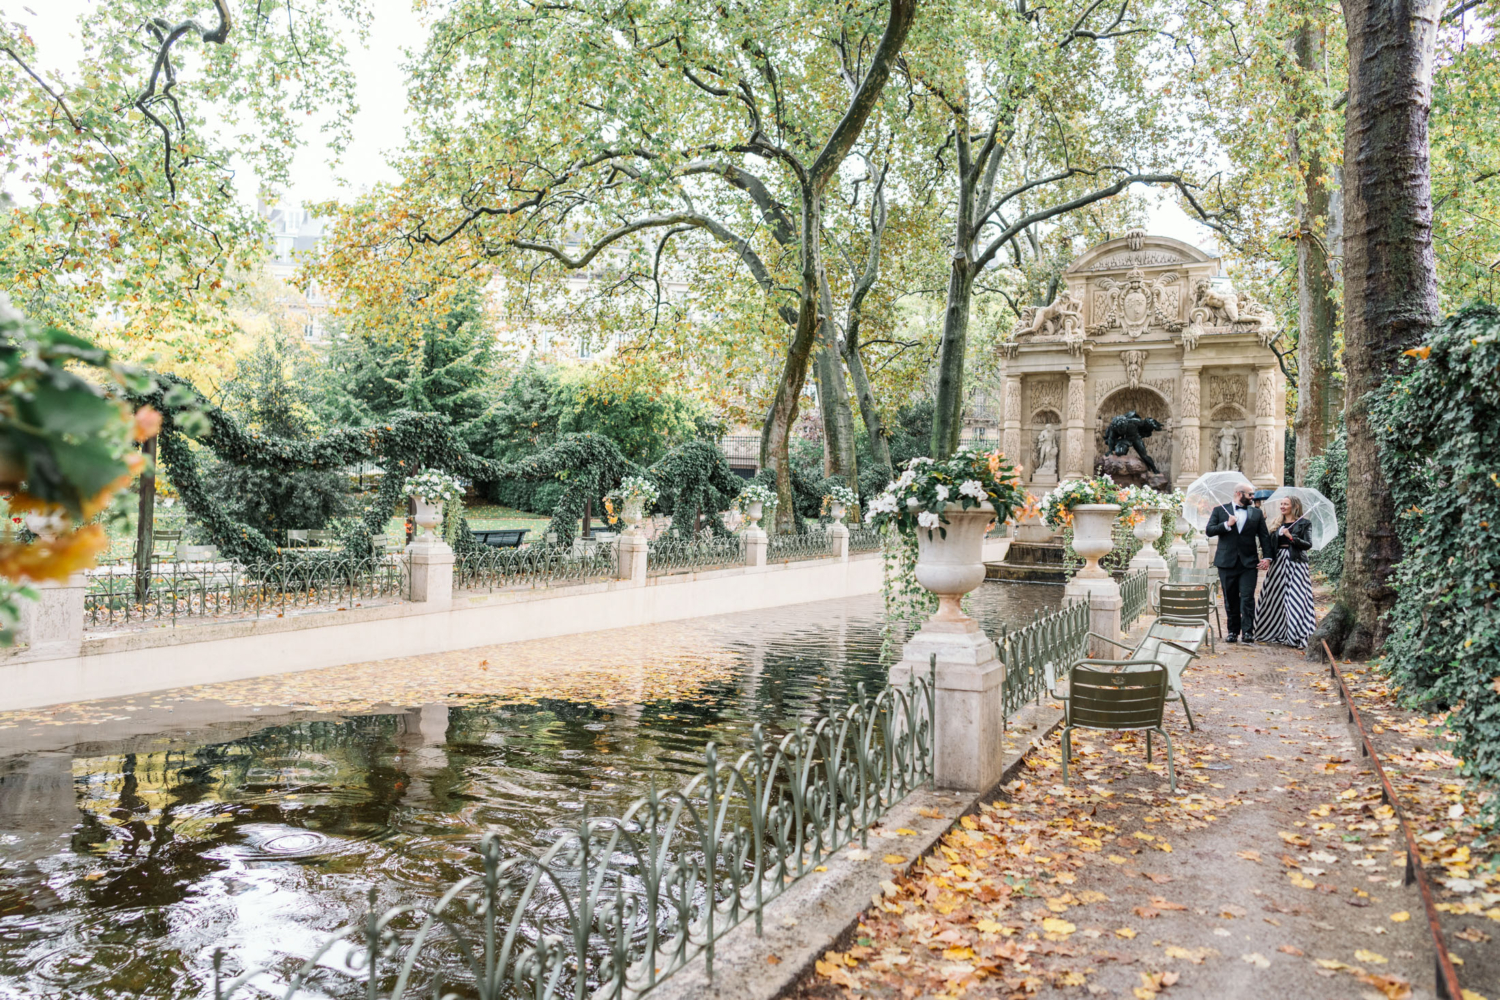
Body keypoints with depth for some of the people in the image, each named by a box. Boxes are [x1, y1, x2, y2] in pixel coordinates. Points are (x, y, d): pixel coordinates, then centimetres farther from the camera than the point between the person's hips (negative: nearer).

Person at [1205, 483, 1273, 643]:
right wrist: (1226, 525, -16)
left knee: (1247, 598, -8)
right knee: (1231, 599, 6)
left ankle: (1248, 631, -7)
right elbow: (1209, 531, -3)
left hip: (1248, 563, 0)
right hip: (1227, 562, 0)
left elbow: (1264, 536, 9)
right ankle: (1233, 631, 13)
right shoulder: (1220, 510, 6)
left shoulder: (1256, 513, 11)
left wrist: (1267, 557, -2)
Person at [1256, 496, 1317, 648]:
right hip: (1279, 562, 5)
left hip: (1296, 563, -5)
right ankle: (1277, 632, 15)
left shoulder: (1304, 524, 2)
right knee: (1277, 598, 5)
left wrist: (1291, 537, -19)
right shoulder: (1277, 524, 15)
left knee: (1295, 598, -10)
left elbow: (1308, 544, -8)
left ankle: (1297, 636, -8)